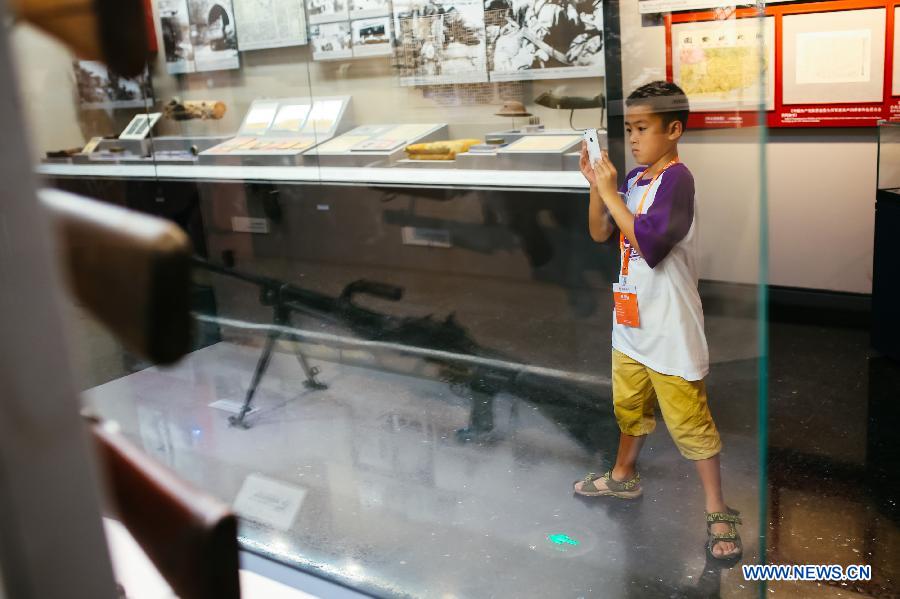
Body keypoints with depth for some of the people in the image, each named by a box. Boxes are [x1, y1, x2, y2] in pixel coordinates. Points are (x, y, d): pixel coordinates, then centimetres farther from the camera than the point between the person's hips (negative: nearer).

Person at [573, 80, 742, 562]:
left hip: (670, 329, -8)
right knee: (629, 406, 25)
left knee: (689, 422, 2)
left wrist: (611, 193, -22)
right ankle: (624, 477, 45)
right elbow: (600, 235, 7)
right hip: (632, 322, 8)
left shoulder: (676, 180, -19)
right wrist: (596, 185, -5)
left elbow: (650, 243, -28)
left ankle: (718, 511, 17)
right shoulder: (633, 179, 4)